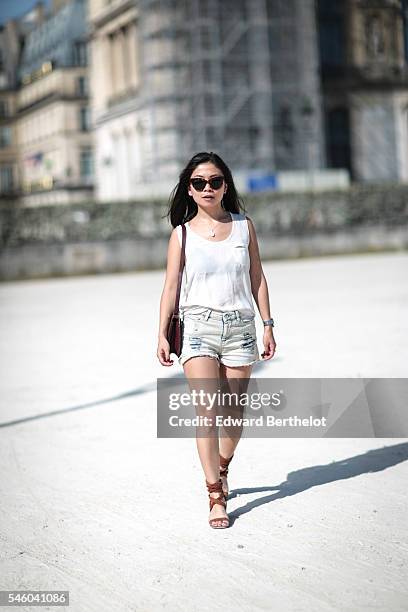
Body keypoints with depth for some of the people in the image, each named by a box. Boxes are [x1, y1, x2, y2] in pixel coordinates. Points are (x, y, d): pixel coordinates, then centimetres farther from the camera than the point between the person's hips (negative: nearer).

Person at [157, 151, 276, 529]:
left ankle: (221, 472, 36)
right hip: (199, 327, -2)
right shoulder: (182, 234, 3)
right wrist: (162, 335, -4)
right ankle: (216, 497, -8)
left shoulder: (244, 226, 7)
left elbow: (257, 278, 10)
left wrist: (268, 324, 6)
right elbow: (171, 286, 2)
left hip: (240, 327, 2)